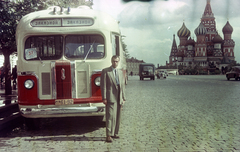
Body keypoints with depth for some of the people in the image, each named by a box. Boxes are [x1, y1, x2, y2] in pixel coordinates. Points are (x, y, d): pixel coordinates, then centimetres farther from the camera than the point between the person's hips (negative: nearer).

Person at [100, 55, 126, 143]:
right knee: (110, 116, -11)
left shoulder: (120, 72, 18)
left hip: (119, 98, 6)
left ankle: (115, 133, 20)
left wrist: (123, 98, 12)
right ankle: (109, 135, -10)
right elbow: (103, 85, -5)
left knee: (117, 117, 9)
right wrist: (104, 98, -12)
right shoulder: (105, 71, 0)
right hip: (111, 98, -6)